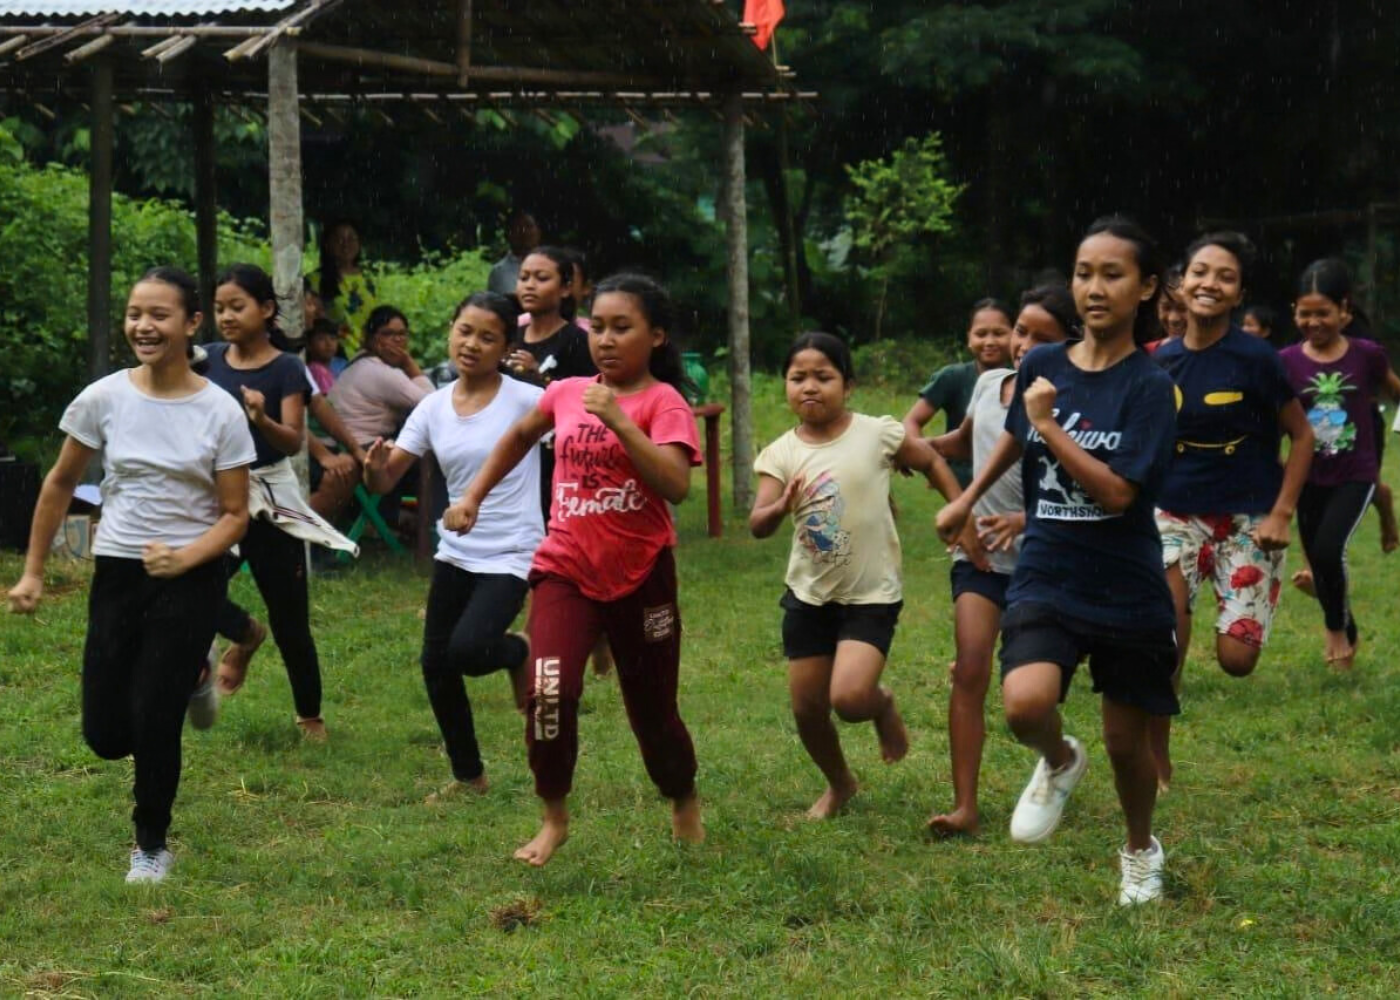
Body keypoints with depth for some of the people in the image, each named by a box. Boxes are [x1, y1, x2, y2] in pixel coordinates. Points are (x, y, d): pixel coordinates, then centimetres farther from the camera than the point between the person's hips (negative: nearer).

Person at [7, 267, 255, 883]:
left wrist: (183, 559, -22)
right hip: (117, 573, 3)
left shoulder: (220, 412, -10)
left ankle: (152, 848, 19)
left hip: (191, 577, -3)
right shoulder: (104, 399, -5)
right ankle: (186, 678, 37)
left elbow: (235, 515, -5)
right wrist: (33, 572, 8)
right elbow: (60, 485, 8)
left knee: (153, 722, -7)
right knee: (107, 735, 3)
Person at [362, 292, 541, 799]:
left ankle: (518, 652, 14)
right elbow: (385, 480, 2)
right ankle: (468, 774, 27)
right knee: (435, 664, 7)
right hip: (455, 552, 6)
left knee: (466, 651, -23)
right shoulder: (434, 407, 2)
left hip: (510, 555, -6)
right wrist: (375, 468, -21)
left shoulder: (524, 400, -12)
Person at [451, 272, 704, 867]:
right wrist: (472, 497, 22)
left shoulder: (662, 402, -11)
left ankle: (685, 808, 39)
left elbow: (676, 485, -27)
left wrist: (619, 421, -30)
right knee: (550, 694, -18)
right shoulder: (567, 394, 3)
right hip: (565, 570, 2)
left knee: (653, 708, 11)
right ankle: (554, 819, 1)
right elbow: (519, 437, 25)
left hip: (641, 573, -2)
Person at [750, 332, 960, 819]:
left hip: (871, 596, -3)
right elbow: (757, 525, -16)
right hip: (809, 595, 3)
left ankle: (883, 706, 16)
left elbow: (932, 461, 5)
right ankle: (839, 783, 36)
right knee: (807, 708, 7)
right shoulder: (781, 453, -6)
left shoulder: (877, 434, -11)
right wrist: (780, 508, -38)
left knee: (850, 697, -21)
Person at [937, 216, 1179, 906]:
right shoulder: (1042, 366, 0)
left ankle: (1141, 850, 41)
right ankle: (1059, 763, 11)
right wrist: (968, 499, 29)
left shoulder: (1149, 387, -11)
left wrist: (1049, 423, -20)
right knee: (1025, 705, -25)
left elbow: (1118, 491, -21)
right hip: (1046, 581, 2)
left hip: (1127, 591, -2)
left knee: (1126, 741, 10)